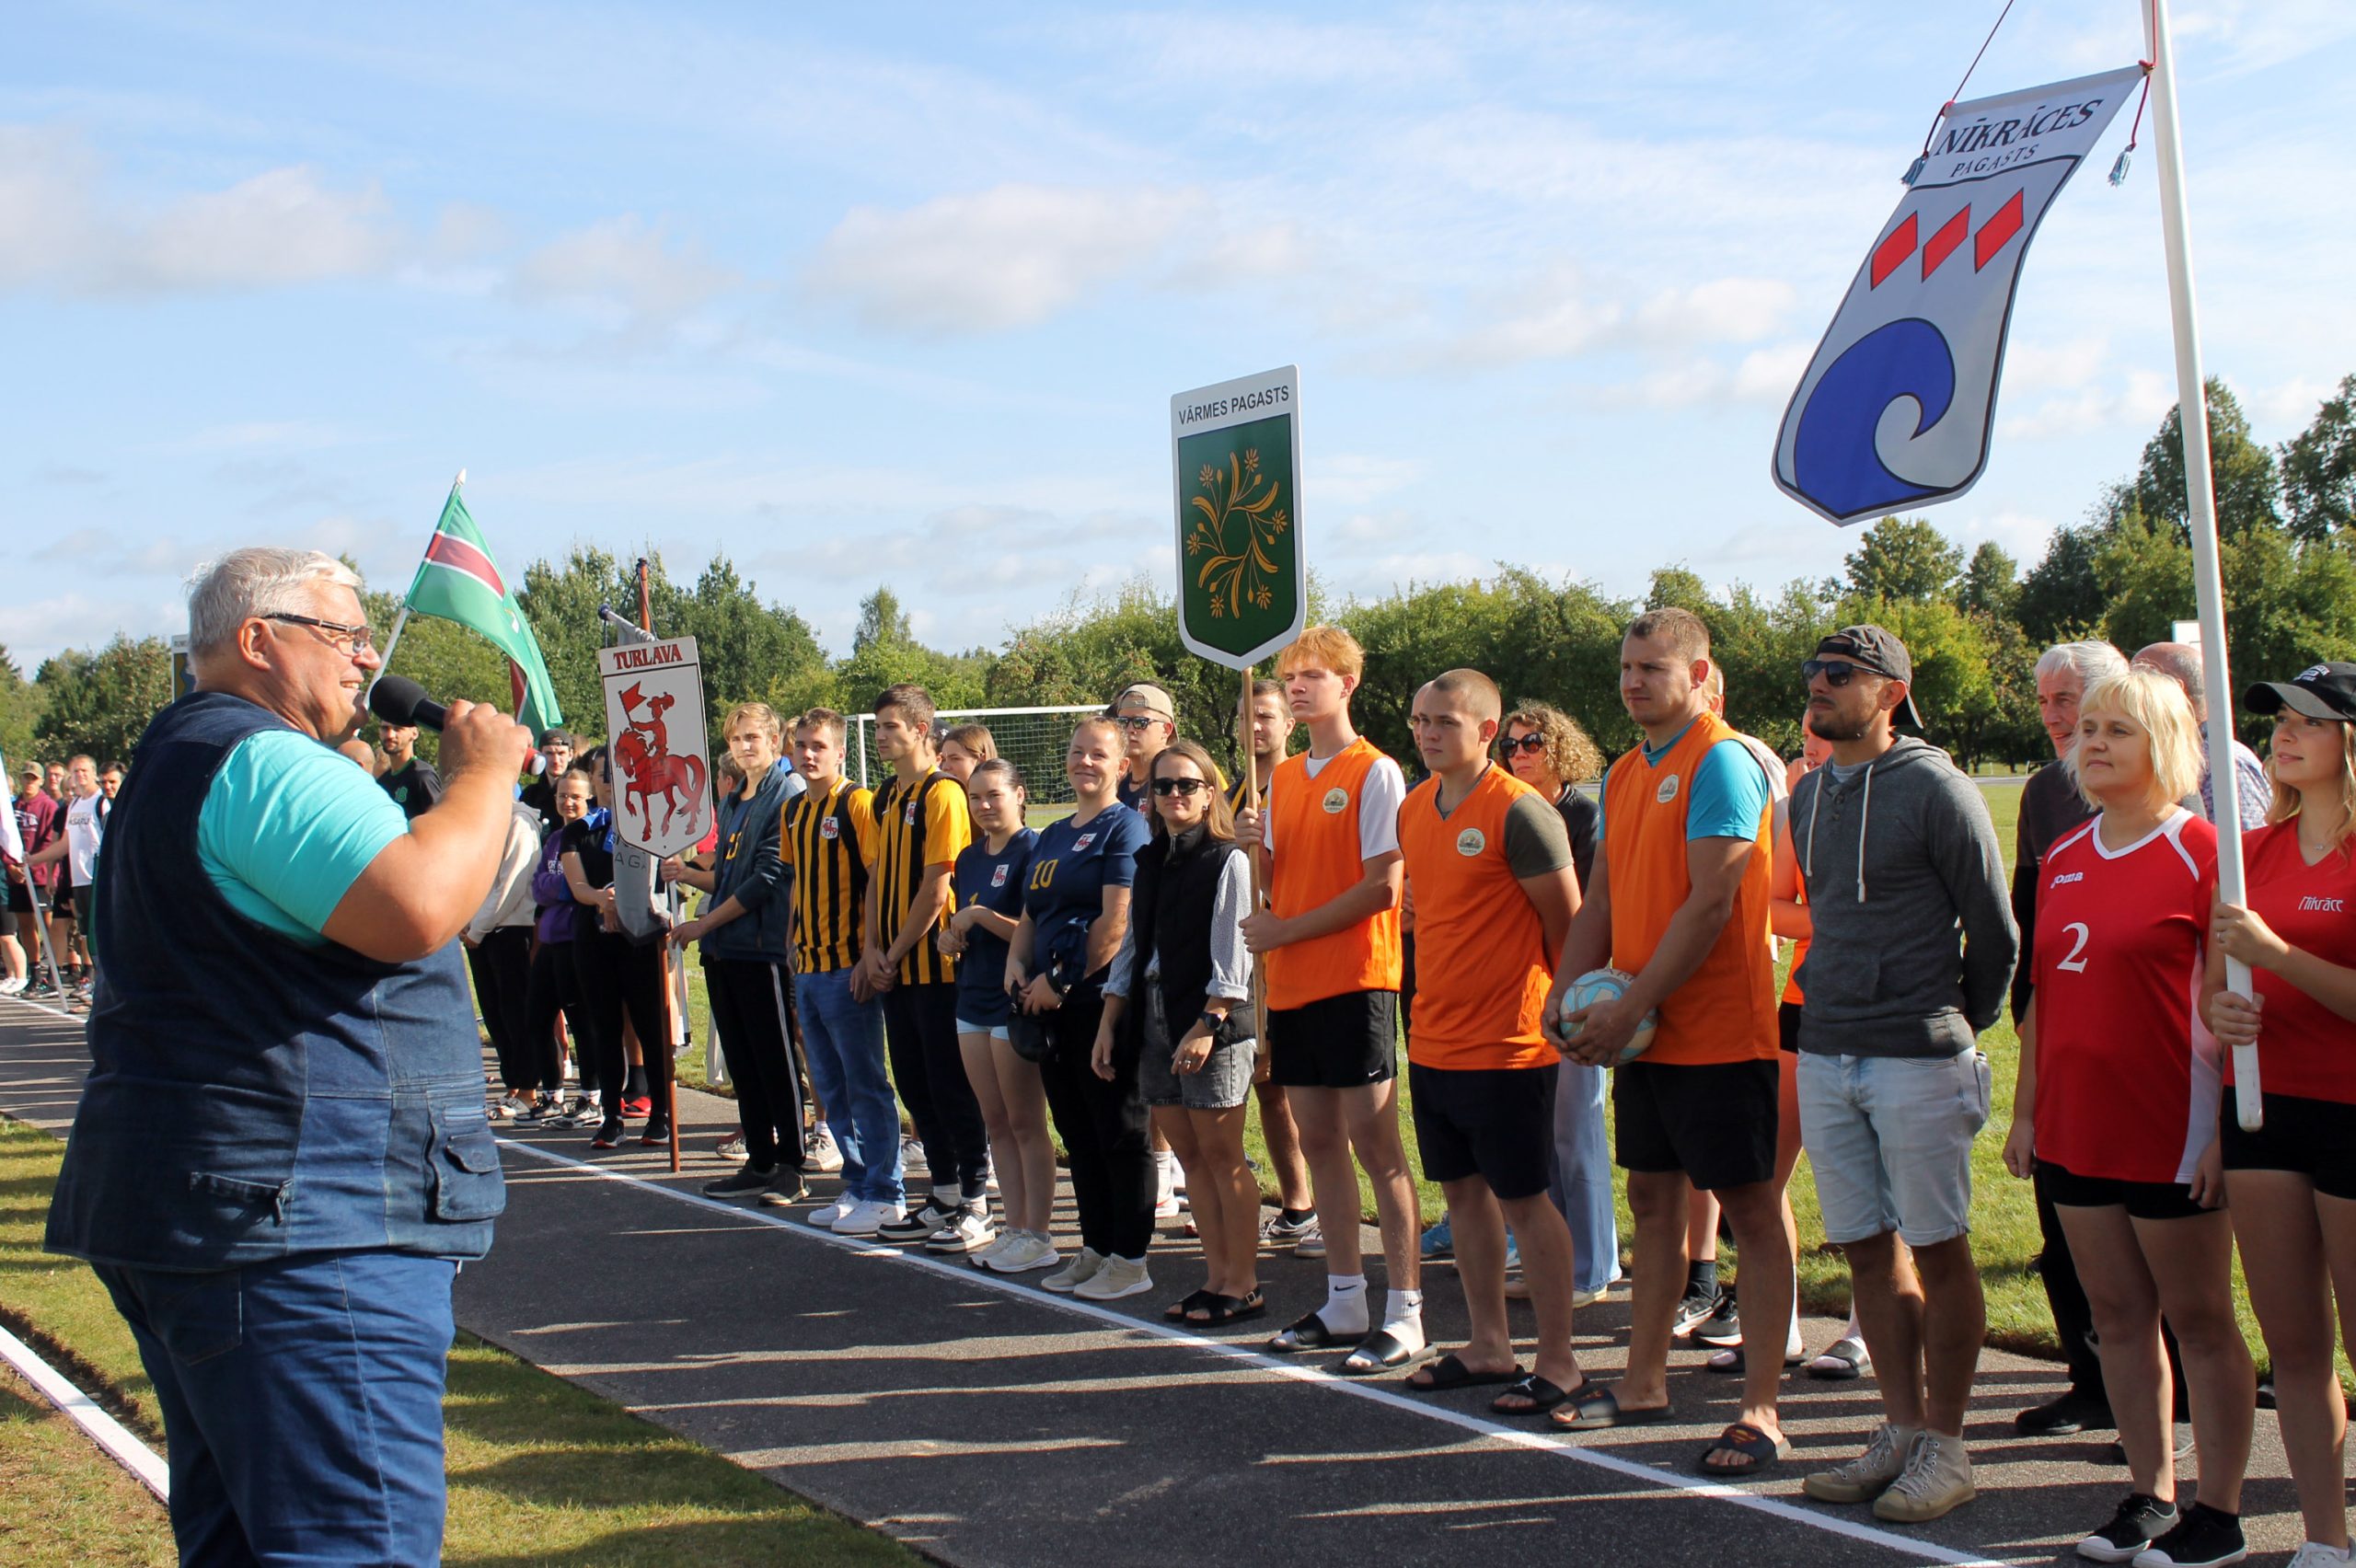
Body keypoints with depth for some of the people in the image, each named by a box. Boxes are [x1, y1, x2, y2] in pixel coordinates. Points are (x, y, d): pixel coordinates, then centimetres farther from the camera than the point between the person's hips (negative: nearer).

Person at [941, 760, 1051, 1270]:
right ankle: (1014, 1228, 18)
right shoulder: (969, 858, 14)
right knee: (996, 1124, 11)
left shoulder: (1032, 851, -11)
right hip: (974, 999, 8)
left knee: (1026, 1124, -2)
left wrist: (980, 915, -15)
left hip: (1016, 1002, -8)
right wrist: (949, 938, 4)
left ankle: (1038, 1237, 5)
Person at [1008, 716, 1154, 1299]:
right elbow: (1031, 915, 21)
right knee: (1077, 1134, 13)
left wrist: (1062, 979, -14)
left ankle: (1129, 1260, 5)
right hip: (1053, 1007, 8)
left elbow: (1116, 920, -15)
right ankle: (1094, 1249, 21)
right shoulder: (1051, 837, 19)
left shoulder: (1124, 827, -7)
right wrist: (1017, 963, 1)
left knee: (1119, 1132, -1)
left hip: (1101, 999, -8)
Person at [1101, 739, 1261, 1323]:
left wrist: (1206, 1026, -18)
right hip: (1154, 1021, 7)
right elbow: (1131, 947, 17)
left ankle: (1243, 1285, 5)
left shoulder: (1228, 861, -6)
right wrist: (1109, 1023, 12)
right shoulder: (1149, 863, 15)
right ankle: (1217, 1275, 15)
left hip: (1213, 1026, -7)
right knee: (1190, 1157, 9)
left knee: (1221, 1155, -3)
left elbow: (1232, 959, -11)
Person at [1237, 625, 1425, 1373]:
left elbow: (1384, 887, -14)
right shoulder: (1284, 778, 14)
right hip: (1292, 984, 7)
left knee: (1375, 1147, -5)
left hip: (1355, 980, -7)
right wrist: (1252, 848, -4)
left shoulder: (1375, 773, -8)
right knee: (1320, 1142, 11)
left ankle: (1405, 1312, -1)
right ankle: (1345, 1302, 20)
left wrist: (1287, 931, -12)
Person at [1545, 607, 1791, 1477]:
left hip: (1716, 1031, -8)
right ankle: (1644, 1382, 27)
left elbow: (1711, 902, -19)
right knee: (1653, 1199, 16)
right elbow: (1602, 900, 16)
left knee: (1749, 1208, -1)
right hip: (1641, 1032, 9)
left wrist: (1630, 1007, -18)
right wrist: (1567, 994, 1)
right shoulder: (1624, 775, 13)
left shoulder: (1722, 762, -13)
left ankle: (1761, 1409, 4)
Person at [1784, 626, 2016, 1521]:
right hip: (1824, 1054, 7)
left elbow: (1994, 932, -4)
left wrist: (1957, 1028, 5)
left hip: (1918, 1059, -6)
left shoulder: (1936, 790, -9)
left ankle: (1945, 1447, 9)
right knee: (1868, 1247, 10)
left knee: (1938, 1250, 1)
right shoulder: (1809, 795, 12)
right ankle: (1902, 1430, 20)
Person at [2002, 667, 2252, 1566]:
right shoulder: (2063, 860, 11)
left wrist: (2225, 1129, -16)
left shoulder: (2199, 851, -9)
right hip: (2077, 1127, 6)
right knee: (2117, 1316, 12)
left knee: (2200, 1320, 4)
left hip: (2171, 1131, -6)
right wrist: (2026, 1111, 13)